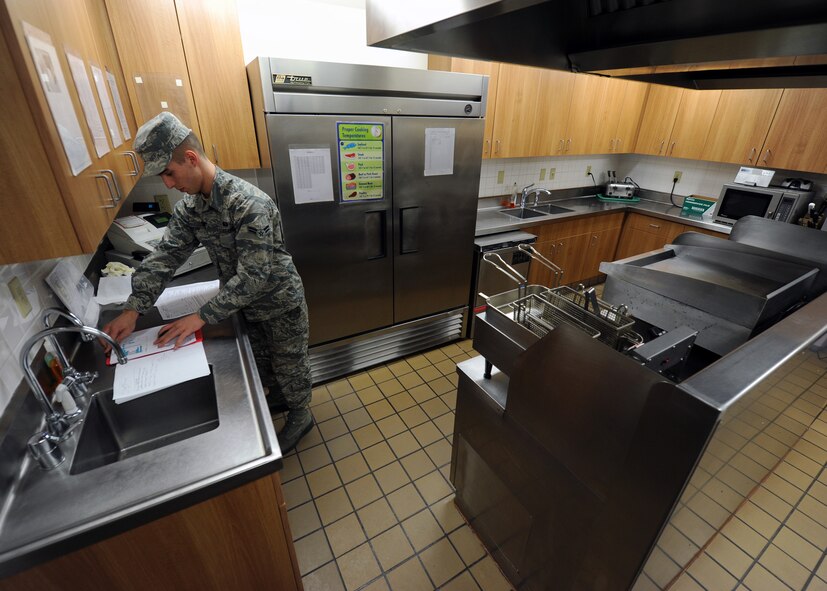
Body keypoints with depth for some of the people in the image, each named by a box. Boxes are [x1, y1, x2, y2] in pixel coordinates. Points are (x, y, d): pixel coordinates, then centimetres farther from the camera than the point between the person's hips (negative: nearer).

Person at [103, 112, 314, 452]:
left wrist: (203, 316, -27)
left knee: (289, 364, 13)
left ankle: (300, 415, 38)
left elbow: (253, 276, -32)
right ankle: (278, 394, 55)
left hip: (280, 303, -7)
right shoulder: (189, 207, -4)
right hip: (248, 304, 7)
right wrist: (132, 310, -12)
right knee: (260, 360, 26)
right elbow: (164, 256, -4)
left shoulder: (249, 204, -31)